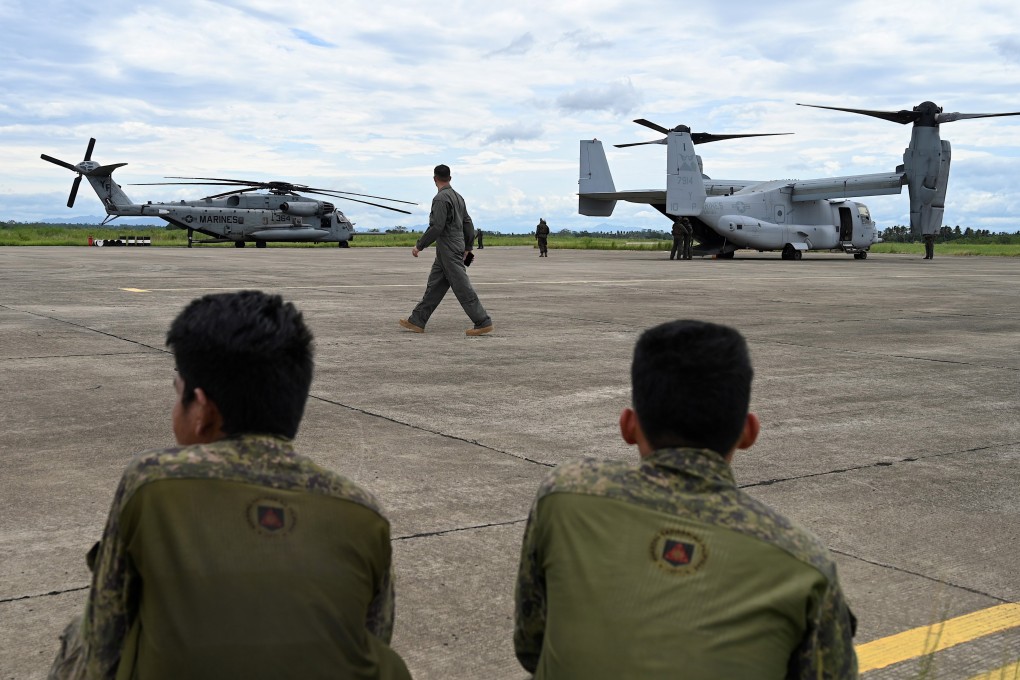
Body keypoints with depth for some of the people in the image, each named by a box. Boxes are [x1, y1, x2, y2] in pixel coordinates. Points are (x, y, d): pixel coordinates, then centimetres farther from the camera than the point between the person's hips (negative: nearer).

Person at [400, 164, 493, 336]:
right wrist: (467, 247, 19)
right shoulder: (458, 197, 13)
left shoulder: (441, 198, -16)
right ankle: (417, 321, 14)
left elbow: (437, 227, -22)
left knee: (463, 289, -7)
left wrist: (420, 246, -14)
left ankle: (483, 323, -4)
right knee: (434, 286, 11)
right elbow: (468, 224, 15)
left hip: (449, 251, -10)